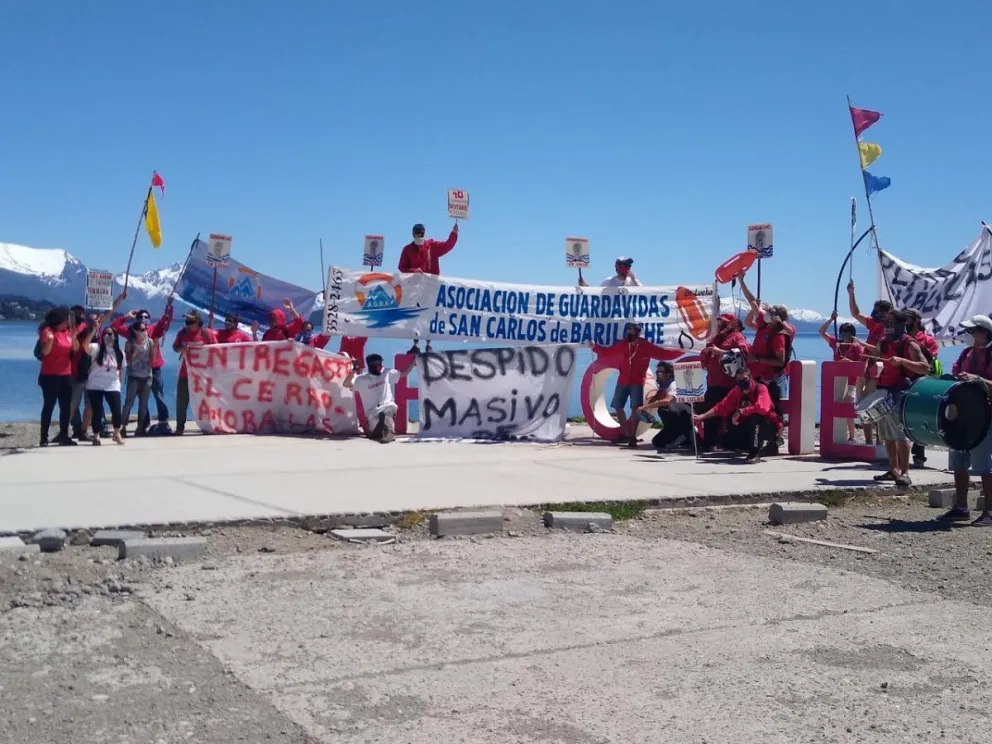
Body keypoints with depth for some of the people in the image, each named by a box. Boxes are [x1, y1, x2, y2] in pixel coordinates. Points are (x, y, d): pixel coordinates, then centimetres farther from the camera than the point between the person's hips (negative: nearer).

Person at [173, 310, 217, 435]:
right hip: (185, 373, 3)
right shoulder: (182, 333, 5)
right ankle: (180, 426, 9)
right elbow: (175, 347, 13)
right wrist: (181, 349, -9)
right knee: (182, 400, 3)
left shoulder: (207, 333, -5)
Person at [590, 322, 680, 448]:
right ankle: (625, 434, 19)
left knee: (635, 408, -9)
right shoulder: (621, 344, -3)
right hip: (623, 381, 4)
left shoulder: (646, 346, -10)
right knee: (617, 406, 6)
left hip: (637, 383, -4)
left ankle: (633, 436, -1)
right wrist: (595, 346, -11)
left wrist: (680, 352, -14)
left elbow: (663, 354, -9)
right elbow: (607, 352, 1)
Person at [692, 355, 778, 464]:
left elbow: (762, 408, -38)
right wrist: (702, 416, -5)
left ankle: (755, 453, -25)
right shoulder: (736, 391, 0)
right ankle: (767, 448, 3)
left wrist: (741, 411, -33)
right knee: (728, 440, -7)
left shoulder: (760, 388, -21)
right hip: (749, 428, 8)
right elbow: (721, 407, 2)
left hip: (768, 427, -8)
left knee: (755, 417, -37)